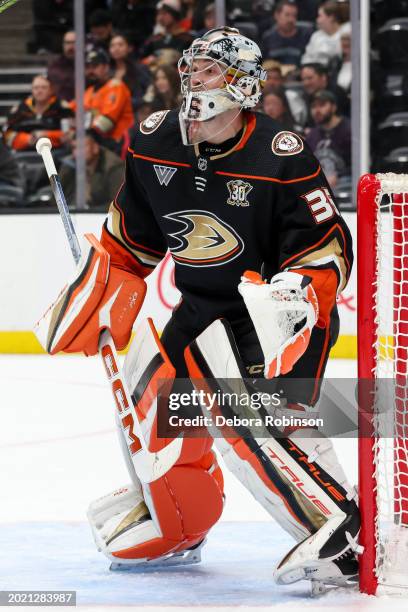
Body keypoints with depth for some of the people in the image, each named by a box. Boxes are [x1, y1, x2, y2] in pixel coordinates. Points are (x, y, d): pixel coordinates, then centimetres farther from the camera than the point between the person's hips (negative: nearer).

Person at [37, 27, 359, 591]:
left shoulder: (281, 158, -21)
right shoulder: (154, 143, -3)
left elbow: (327, 249, -18)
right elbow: (131, 237, 11)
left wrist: (298, 295, -34)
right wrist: (95, 299, 9)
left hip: (272, 308, -7)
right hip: (201, 306, 8)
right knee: (151, 396, 9)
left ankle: (343, 535, -30)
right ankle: (175, 526, 34)